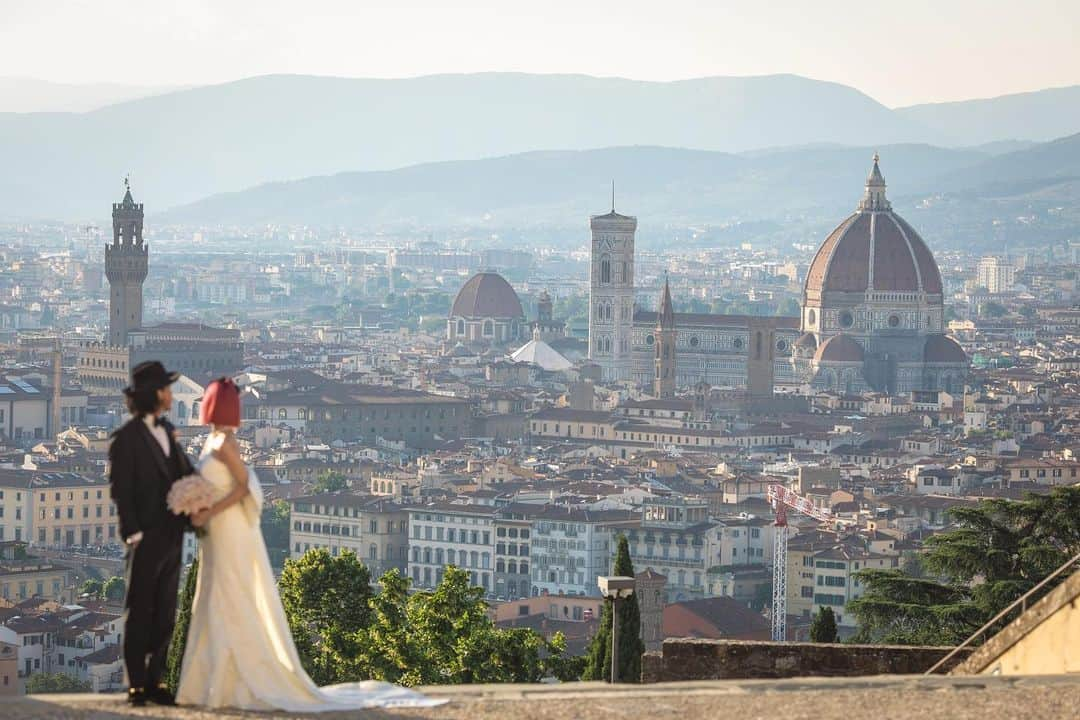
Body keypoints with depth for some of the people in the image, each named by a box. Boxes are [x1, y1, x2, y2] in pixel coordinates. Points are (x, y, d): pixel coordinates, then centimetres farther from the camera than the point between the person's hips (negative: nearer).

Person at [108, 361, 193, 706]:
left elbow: (185, 472, 14)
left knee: (165, 614, 9)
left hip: (172, 537, 7)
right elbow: (120, 489, -12)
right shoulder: (127, 438, -9)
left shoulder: (167, 431, 13)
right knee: (140, 613, 0)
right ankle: (136, 685, 4)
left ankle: (154, 681, 15)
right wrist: (133, 532, -18)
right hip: (146, 538, -7)